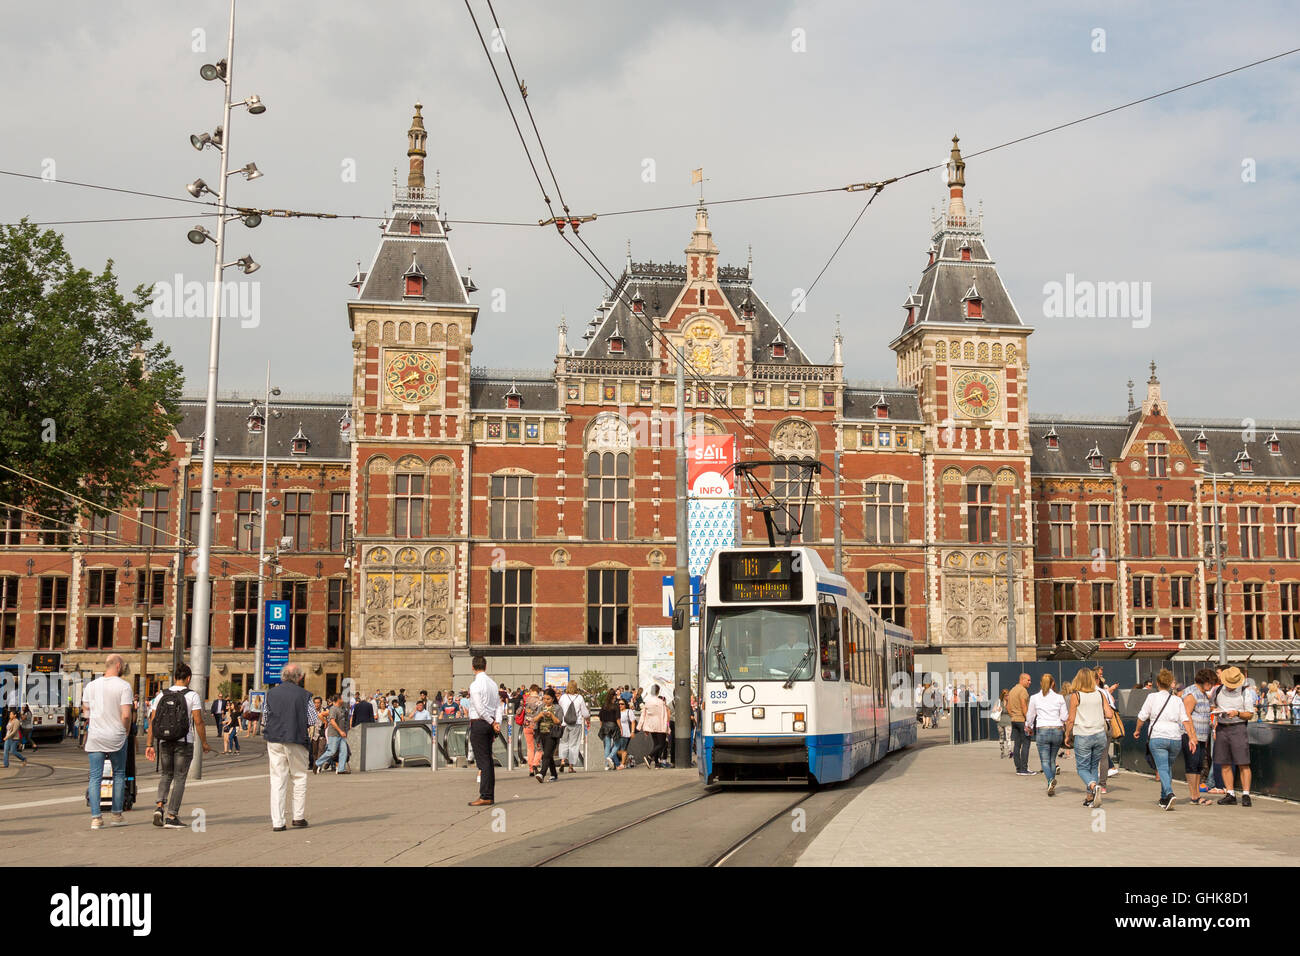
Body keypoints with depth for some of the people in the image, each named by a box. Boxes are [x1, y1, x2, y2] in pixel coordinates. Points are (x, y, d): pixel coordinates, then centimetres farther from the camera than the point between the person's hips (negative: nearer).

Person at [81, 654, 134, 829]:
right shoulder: (123, 686, -8)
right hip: (116, 737, -3)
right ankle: (117, 815, 14)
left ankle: (95, 818, -2)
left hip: (95, 737, 3)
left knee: (95, 777, 3)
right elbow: (126, 715, -14)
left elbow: (85, 712, 11)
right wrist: (126, 732, 1)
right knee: (119, 775, 12)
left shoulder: (91, 686, 6)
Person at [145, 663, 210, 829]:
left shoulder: (161, 695, 5)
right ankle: (172, 817, 1)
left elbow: (152, 721, 2)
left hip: (164, 742, 3)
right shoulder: (192, 696, -5)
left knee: (165, 775, 18)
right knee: (179, 778, 3)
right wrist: (204, 744, -1)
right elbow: (198, 722, -10)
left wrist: (149, 744, 5)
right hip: (184, 743, -3)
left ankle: (159, 806, -3)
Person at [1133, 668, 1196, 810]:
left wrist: (1137, 730, 19)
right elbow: (1185, 720, 4)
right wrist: (1191, 738, 2)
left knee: (1162, 768, -8)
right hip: (1176, 738, 4)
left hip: (1157, 737, -4)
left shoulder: (1152, 697, 1)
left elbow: (1142, 716, 3)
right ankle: (1164, 799, 23)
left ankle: (1169, 793, -31)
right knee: (1168, 768, 18)